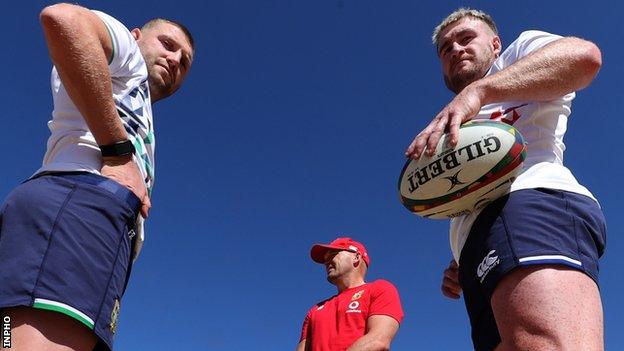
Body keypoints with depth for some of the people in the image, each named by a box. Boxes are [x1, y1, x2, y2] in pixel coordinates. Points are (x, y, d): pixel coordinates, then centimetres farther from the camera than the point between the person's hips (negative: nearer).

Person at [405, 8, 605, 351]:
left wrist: (478, 90, -13)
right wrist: (460, 268, 17)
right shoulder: (462, 129, 43)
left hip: (532, 202, -8)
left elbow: (584, 55, -2)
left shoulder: (521, 49, 23)